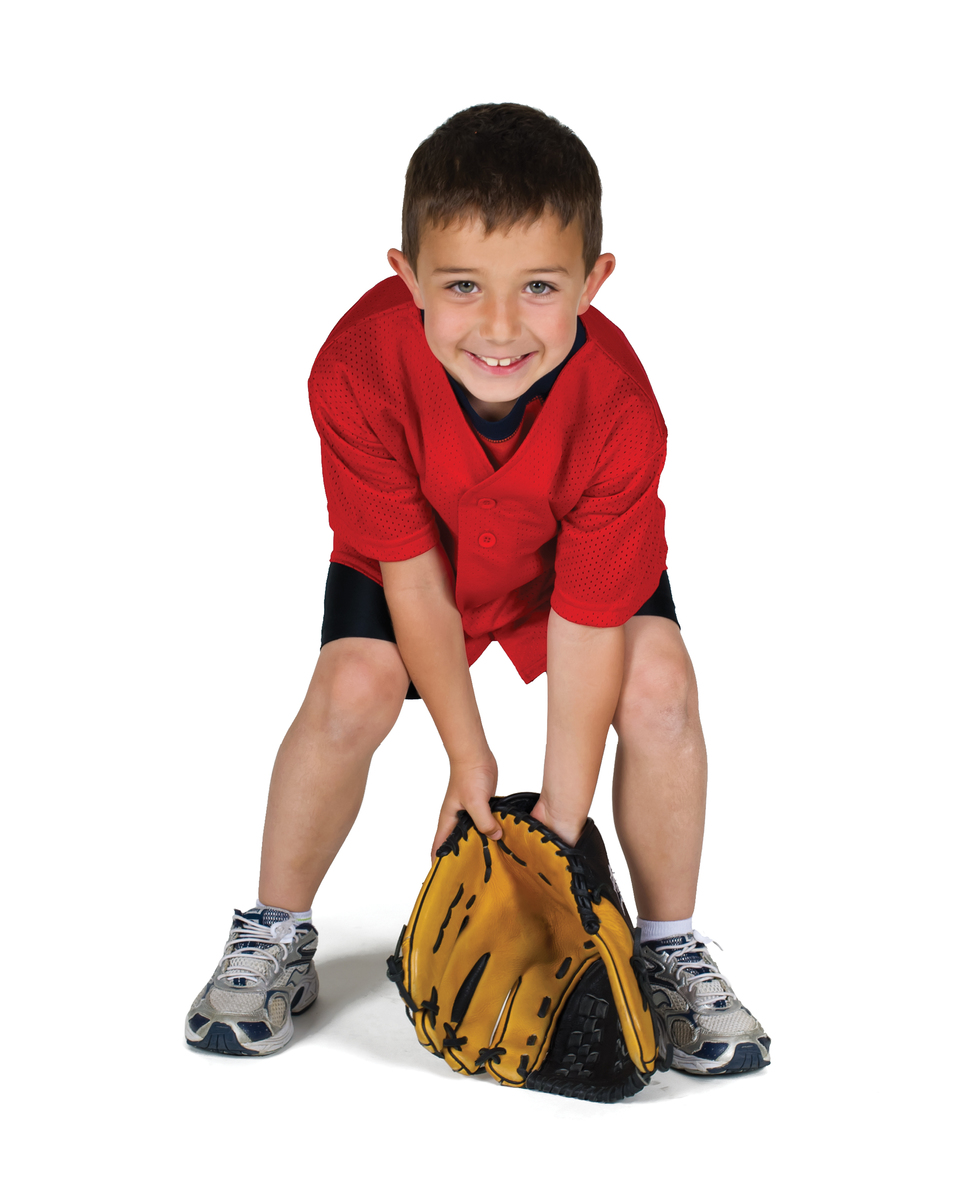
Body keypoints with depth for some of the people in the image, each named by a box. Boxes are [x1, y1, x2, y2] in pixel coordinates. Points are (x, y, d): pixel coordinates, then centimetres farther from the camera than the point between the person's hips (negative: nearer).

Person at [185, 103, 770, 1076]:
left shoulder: (618, 411, -37)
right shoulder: (357, 371, -37)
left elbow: (584, 630, -29)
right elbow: (412, 571, -24)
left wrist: (560, 828, -24)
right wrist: (467, 753, -17)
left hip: (575, 552, 0)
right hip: (414, 548, 0)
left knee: (659, 688, -21)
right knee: (352, 690, -21)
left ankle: (669, 950, 2)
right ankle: (274, 940, 3)